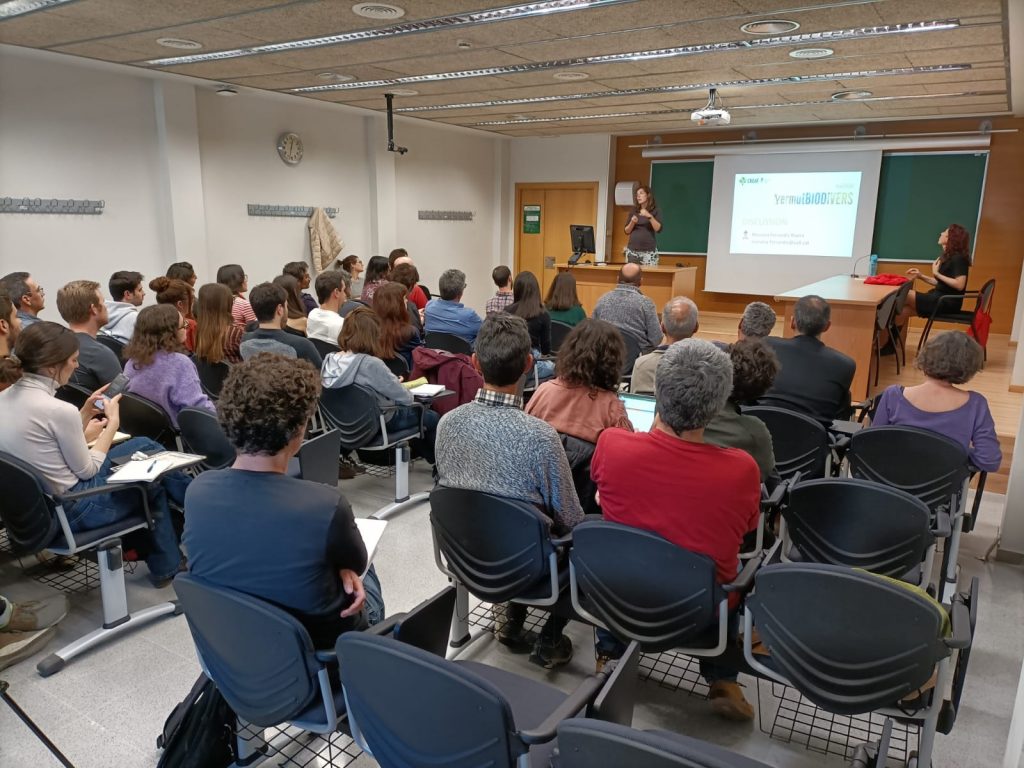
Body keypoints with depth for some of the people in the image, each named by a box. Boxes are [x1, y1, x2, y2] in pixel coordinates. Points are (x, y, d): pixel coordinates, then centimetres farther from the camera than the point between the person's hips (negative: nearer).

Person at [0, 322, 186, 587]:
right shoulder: (58, 409, -27)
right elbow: (87, 470, -13)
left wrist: (86, 414, 5)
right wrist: (113, 423, -3)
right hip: (70, 509, -8)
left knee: (143, 445, 15)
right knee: (154, 479, 14)